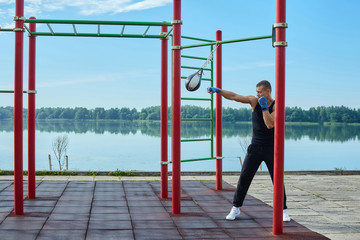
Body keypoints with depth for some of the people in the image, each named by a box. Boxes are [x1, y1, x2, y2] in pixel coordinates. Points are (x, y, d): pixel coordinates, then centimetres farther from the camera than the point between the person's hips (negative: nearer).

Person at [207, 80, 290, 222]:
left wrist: (264, 106, -24)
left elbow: (270, 125, -24)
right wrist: (218, 91, -10)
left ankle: (283, 210, 11)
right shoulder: (254, 101, 0)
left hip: (271, 149, -2)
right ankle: (236, 208, 12)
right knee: (244, 177, 0)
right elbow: (234, 96, -2)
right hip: (255, 147, 3)